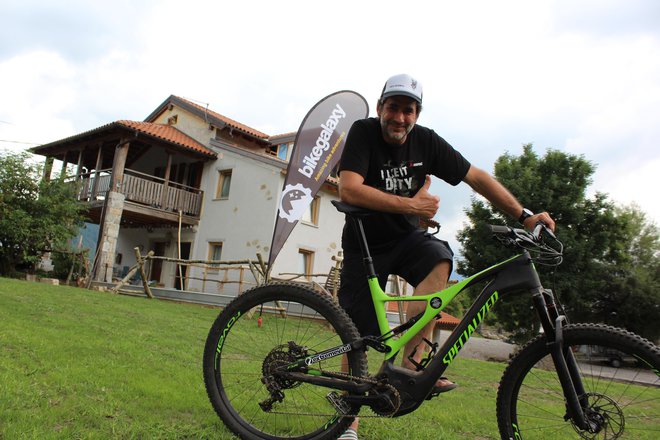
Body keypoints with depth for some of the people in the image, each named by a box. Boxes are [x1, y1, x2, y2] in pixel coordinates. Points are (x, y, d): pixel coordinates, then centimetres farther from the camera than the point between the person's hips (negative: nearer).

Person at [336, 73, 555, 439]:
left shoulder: (426, 141, -8)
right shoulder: (363, 132, -17)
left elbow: (477, 177, -4)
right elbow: (349, 190, -30)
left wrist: (524, 216, -11)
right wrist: (412, 205, -31)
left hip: (406, 237, 3)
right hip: (365, 243, -2)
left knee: (439, 260, -32)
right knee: (358, 334, -1)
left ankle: (410, 364, -23)